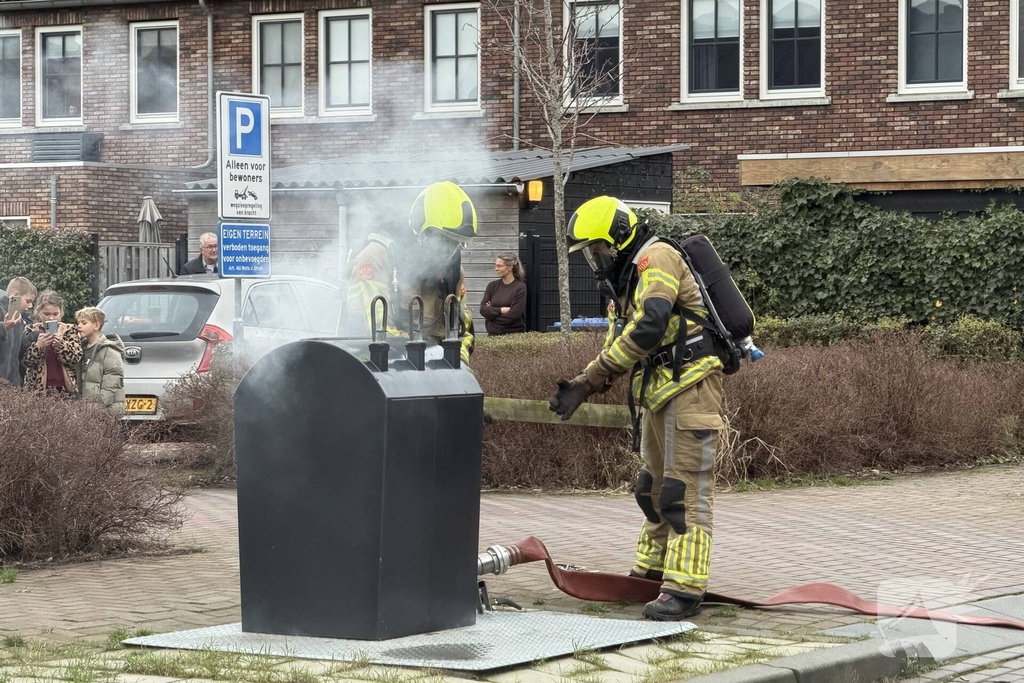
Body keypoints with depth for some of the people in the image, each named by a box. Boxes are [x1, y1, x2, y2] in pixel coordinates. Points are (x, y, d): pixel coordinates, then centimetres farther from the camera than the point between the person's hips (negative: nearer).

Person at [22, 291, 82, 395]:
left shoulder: (70, 330, 7)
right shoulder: (31, 331, 7)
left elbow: (75, 359, -2)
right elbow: (25, 361, -1)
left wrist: (60, 344, -18)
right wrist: (38, 346, -18)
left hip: (65, 388, 0)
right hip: (37, 388, 0)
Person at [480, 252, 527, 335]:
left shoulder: (520, 288, -5)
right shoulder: (492, 286, 10)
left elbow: (514, 315, -12)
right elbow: (483, 309, 0)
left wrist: (492, 311, -2)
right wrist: (502, 310, -13)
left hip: (514, 334, -4)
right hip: (493, 334, 4)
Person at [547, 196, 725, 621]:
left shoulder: (656, 258, -11)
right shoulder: (627, 280, 21)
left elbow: (648, 327, -24)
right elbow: (619, 349, 21)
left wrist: (592, 377, -16)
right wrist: (582, 387, 5)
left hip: (688, 387, -11)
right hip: (659, 395, 11)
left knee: (684, 492, -12)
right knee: (653, 489, 18)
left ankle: (684, 587, -14)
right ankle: (651, 571, 29)